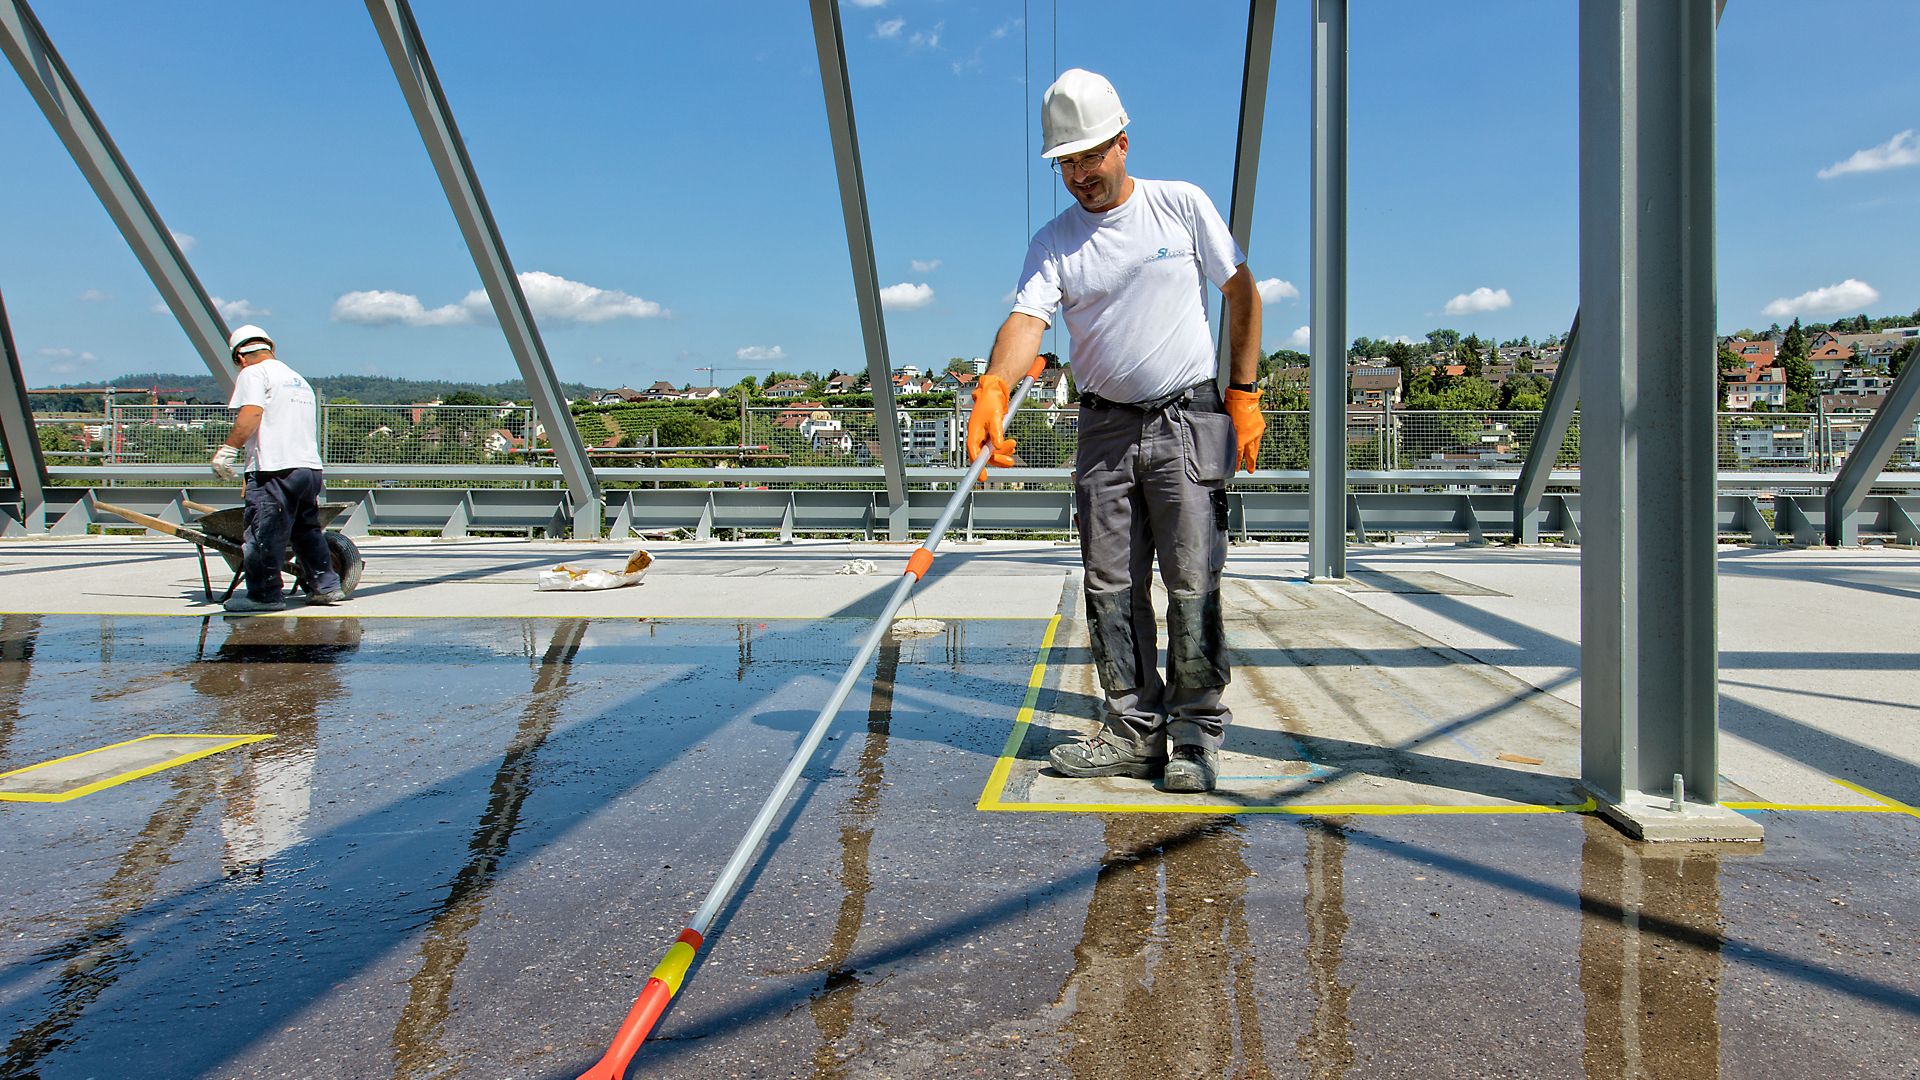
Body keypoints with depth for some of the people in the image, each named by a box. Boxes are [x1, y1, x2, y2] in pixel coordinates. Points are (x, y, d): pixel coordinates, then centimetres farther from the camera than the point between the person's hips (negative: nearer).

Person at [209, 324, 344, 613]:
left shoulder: (253, 373, 1)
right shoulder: (298, 379, 26)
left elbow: (251, 414, -17)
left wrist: (227, 450, -17)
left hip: (275, 469, -8)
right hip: (311, 467, 9)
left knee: (264, 533, -2)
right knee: (306, 529, 19)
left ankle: (265, 594, 2)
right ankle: (325, 585, 20)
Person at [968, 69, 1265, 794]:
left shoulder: (1182, 205, 1)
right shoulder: (1053, 242, 3)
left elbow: (1241, 293, 7)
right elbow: (1026, 318, -14)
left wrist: (1243, 394, 1)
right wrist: (992, 389, -34)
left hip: (1187, 420, -3)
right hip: (1104, 428, 3)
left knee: (1192, 585, -5)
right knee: (1111, 588, 3)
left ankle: (1196, 737, 4)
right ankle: (1134, 730, 13)